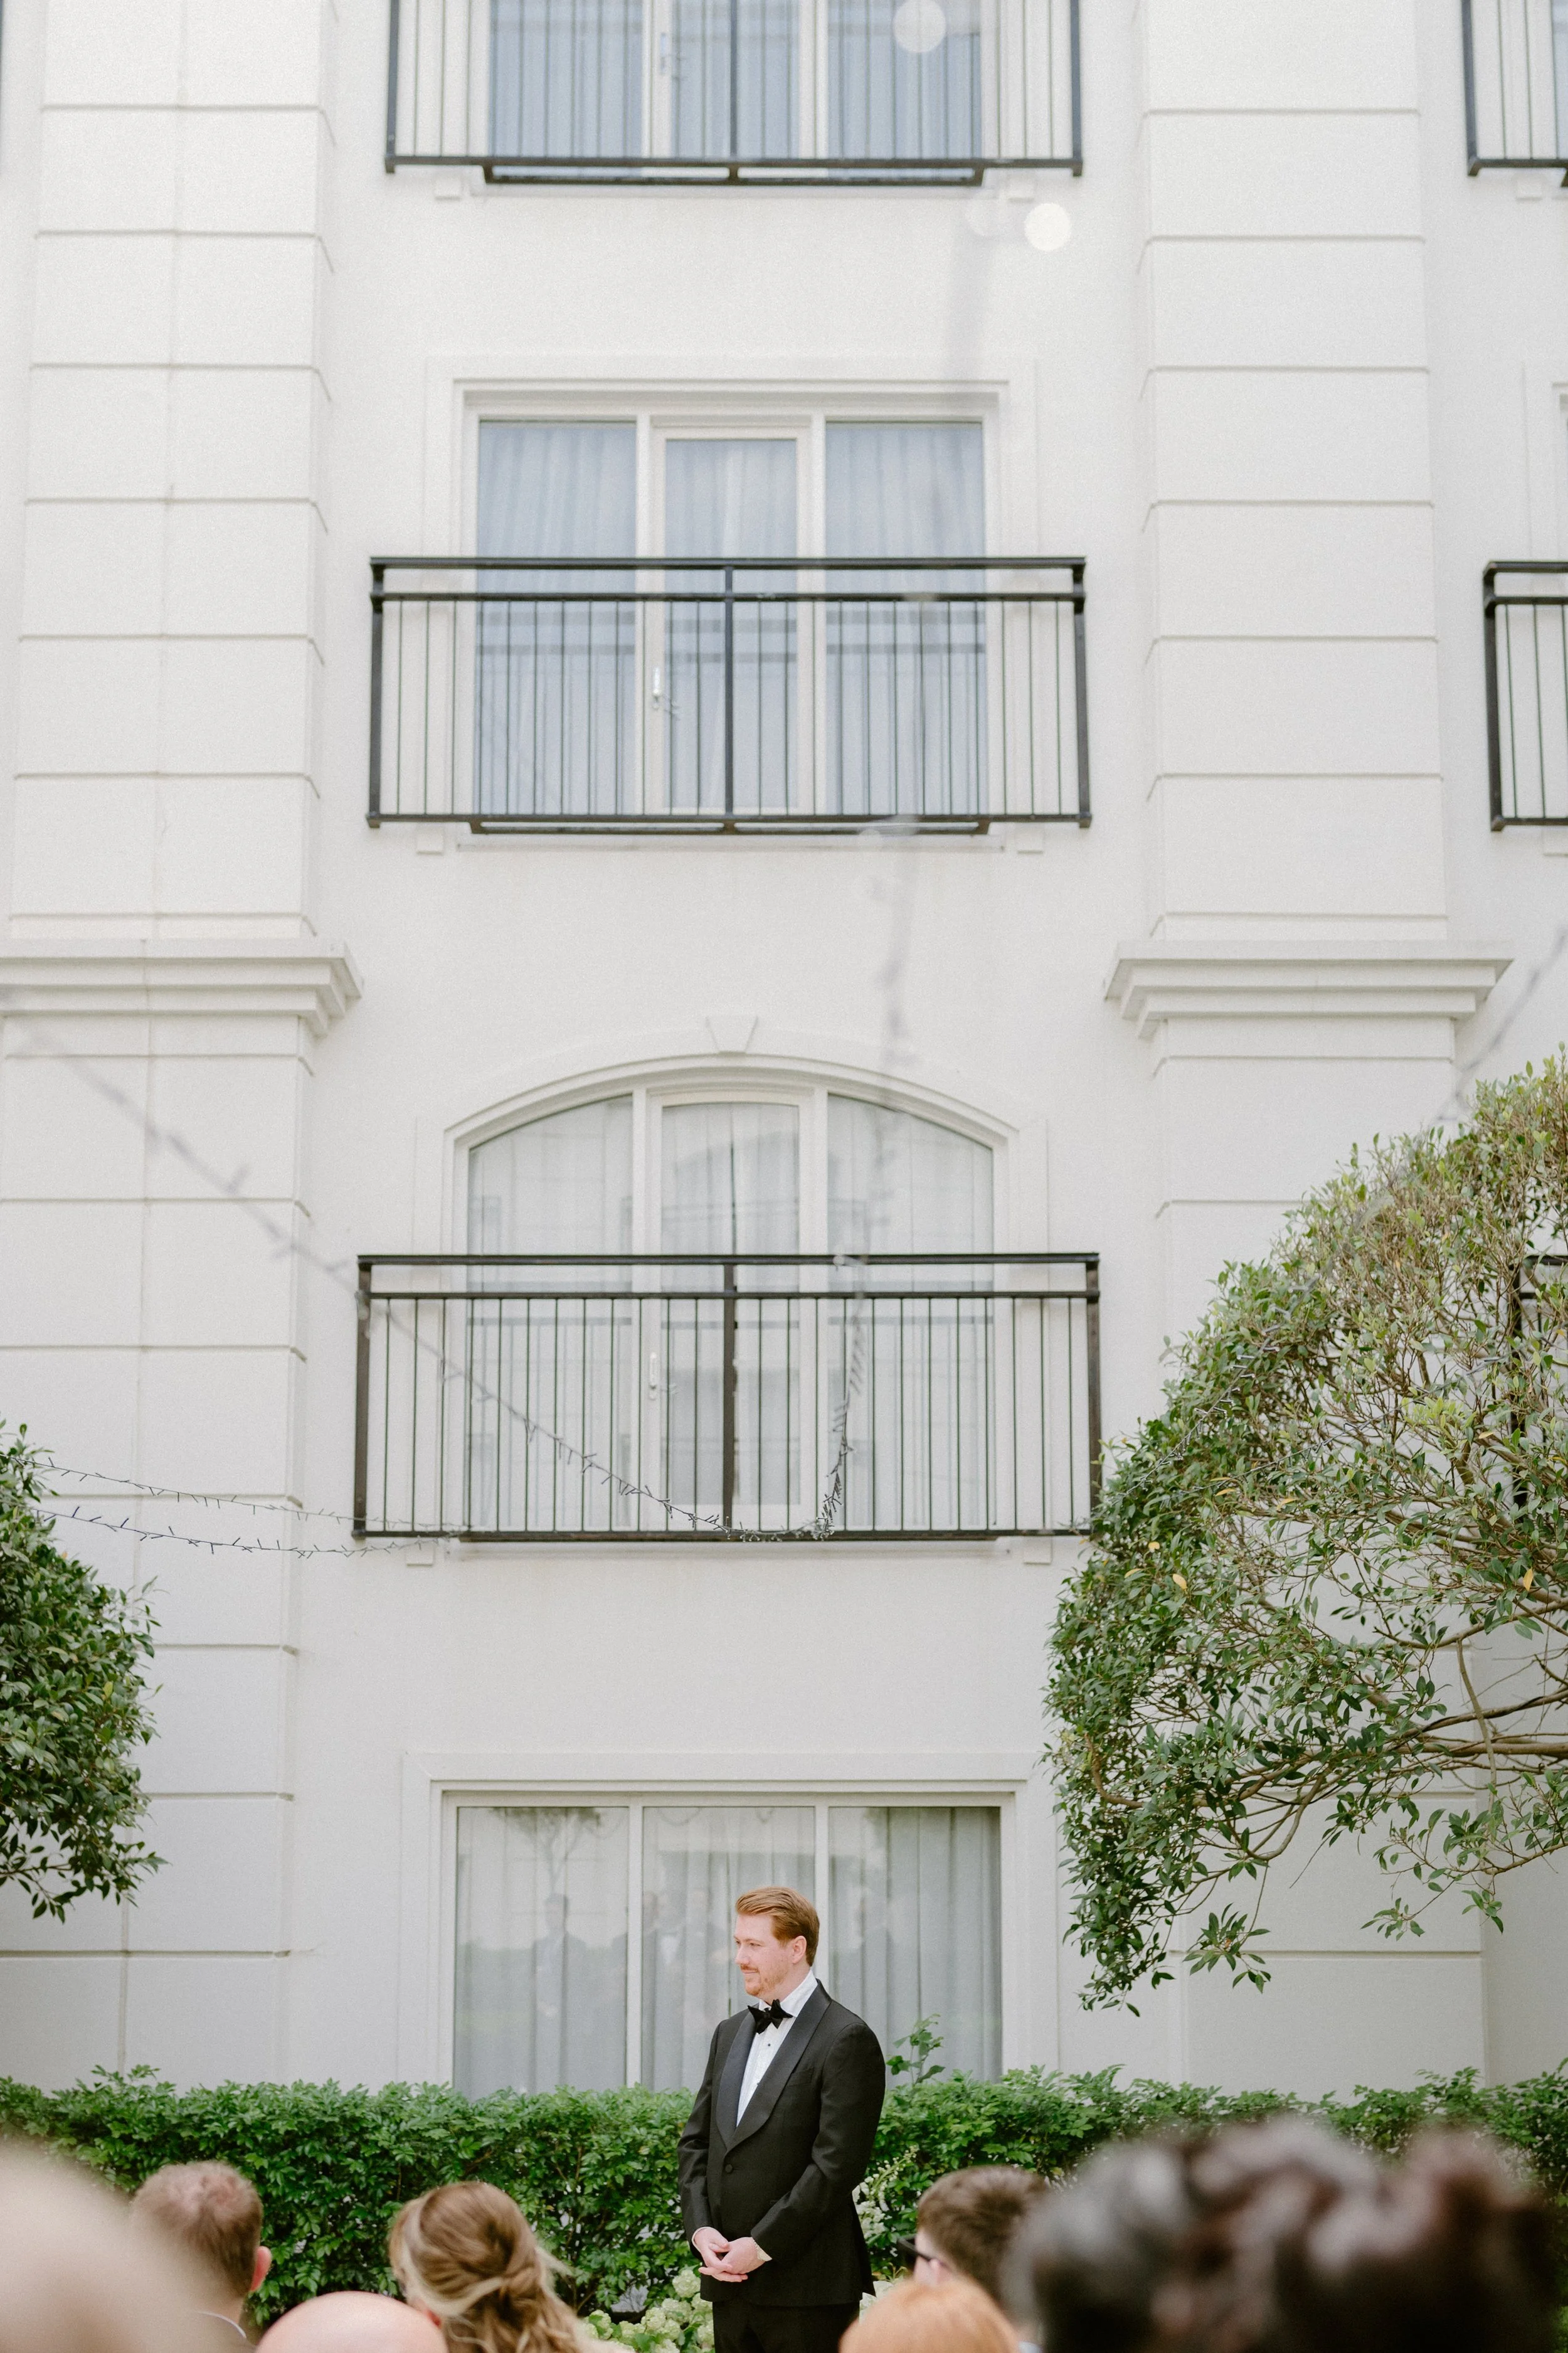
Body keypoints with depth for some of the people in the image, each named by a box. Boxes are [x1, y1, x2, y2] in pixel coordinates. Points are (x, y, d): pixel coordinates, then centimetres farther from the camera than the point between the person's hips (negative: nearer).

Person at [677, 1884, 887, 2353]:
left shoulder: (846, 2040, -8)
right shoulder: (730, 2034, 16)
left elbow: (837, 2164, -14)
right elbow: (696, 2141, 16)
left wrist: (762, 2246, -14)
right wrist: (700, 2228, -1)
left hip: (808, 2284, -7)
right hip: (730, 2281, 7)